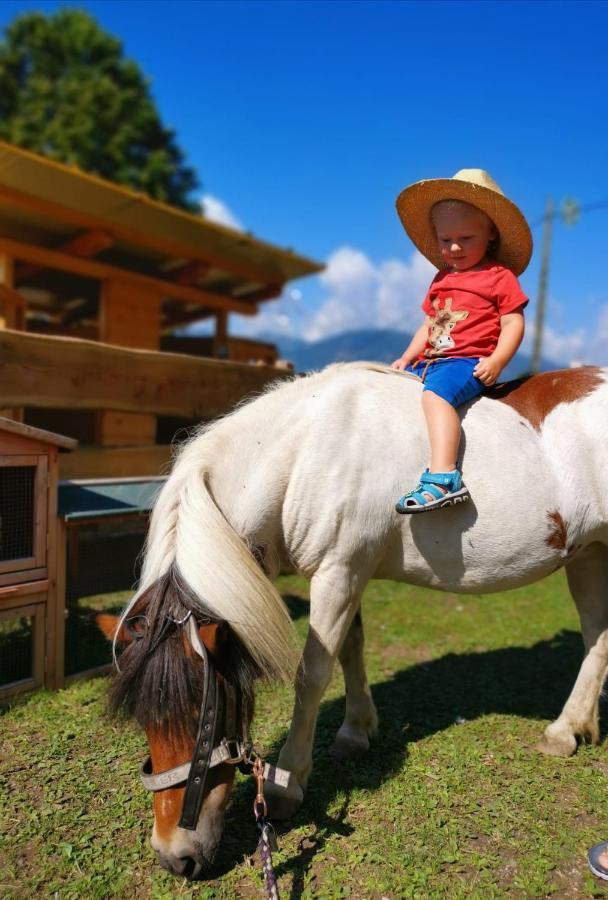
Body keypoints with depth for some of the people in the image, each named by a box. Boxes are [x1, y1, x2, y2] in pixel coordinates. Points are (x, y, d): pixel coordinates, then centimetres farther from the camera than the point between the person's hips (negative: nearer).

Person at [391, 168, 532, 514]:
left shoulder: (499, 276, 2)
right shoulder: (442, 278, 22)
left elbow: (513, 323, -4)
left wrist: (496, 361, -19)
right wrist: (407, 357, 11)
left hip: (468, 362, -8)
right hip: (429, 361, 8)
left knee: (435, 391, -36)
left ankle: (443, 478, -46)